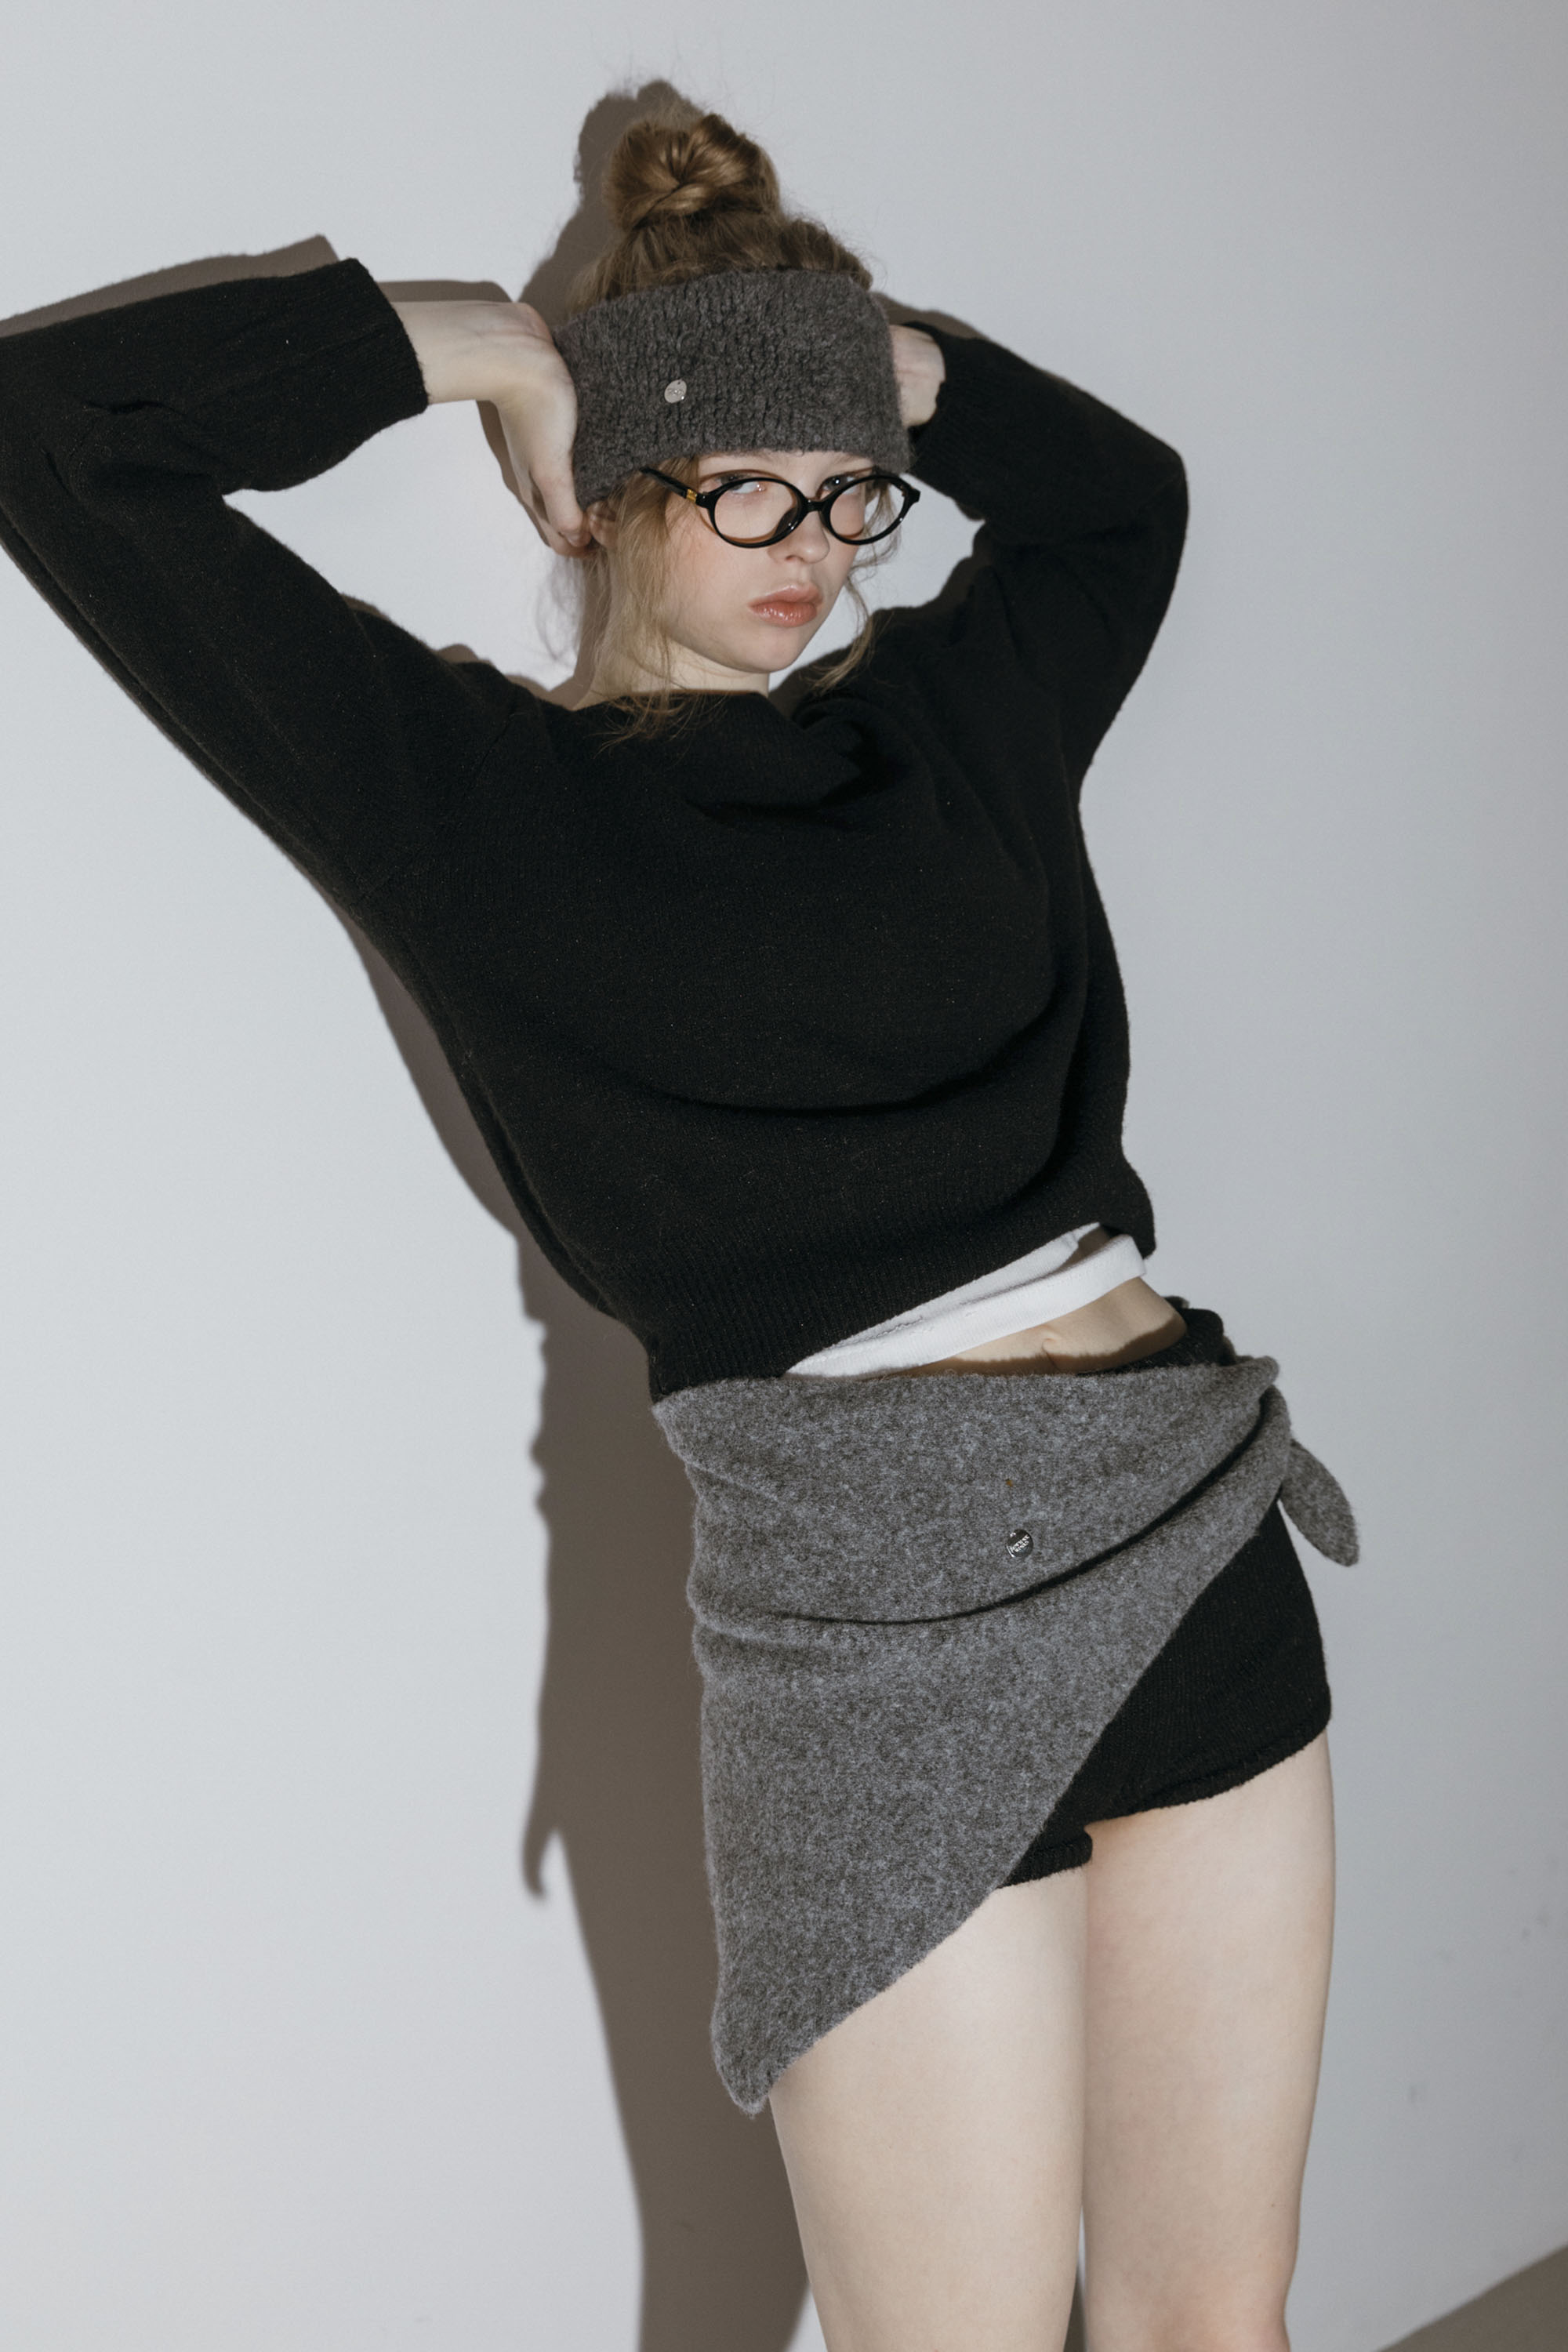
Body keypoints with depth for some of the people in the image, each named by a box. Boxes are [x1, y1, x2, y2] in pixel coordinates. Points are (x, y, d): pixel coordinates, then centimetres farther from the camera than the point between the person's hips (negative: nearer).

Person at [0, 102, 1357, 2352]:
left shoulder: (944, 718, 14)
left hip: (1202, 1544, 6)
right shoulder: (464, 788, -1)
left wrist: (891, 361, 19)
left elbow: (1125, 490, 35)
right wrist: (486, 350, 1)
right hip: (888, 1617, -5)